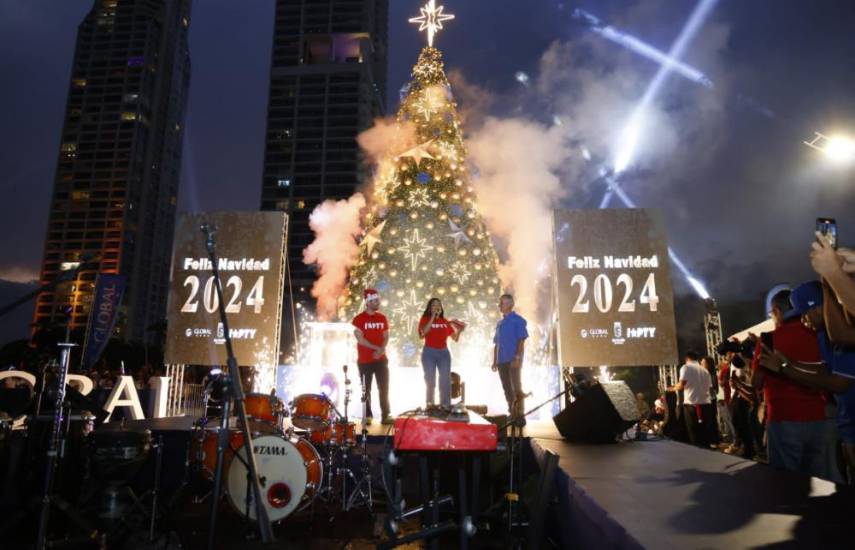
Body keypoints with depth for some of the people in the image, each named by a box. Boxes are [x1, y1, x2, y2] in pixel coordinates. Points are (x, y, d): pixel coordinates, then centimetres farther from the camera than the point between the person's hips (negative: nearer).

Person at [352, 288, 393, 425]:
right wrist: (377, 348, -14)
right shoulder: (359, 319, -7)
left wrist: (381, 350, -12)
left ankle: (386, 416, 9)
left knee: (384, 388, 3)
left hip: (381, 359, 4)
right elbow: (360, 339, -12)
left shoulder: (382, 318, 7)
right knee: (366, 390, 5)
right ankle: (367, 416, 14)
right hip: (365, 361, -3)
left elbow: (386, 336, 7)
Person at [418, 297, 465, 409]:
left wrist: (459, 330, -11)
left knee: (446, 380, 1)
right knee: (430, 381, 2)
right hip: (429, 353, -3)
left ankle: (446, 406, 7)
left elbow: (455, 338, 10)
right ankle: (429, 406, 11)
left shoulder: (445, 321, 9)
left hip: (444, 352, 3)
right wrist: (433, 317, -19)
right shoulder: (425, 319, -1)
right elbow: (423, 333, -22)